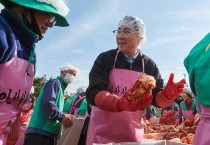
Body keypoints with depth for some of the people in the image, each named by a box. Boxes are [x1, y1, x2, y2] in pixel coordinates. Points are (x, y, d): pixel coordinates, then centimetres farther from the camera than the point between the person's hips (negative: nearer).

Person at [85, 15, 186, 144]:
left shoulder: (149, 65, 0)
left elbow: (156, 98, 1)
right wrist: (122, 103, -35)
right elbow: (94, 93, -18)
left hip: (134, 132, 2)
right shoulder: (105, 59, -7)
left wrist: (167, 95, -21)